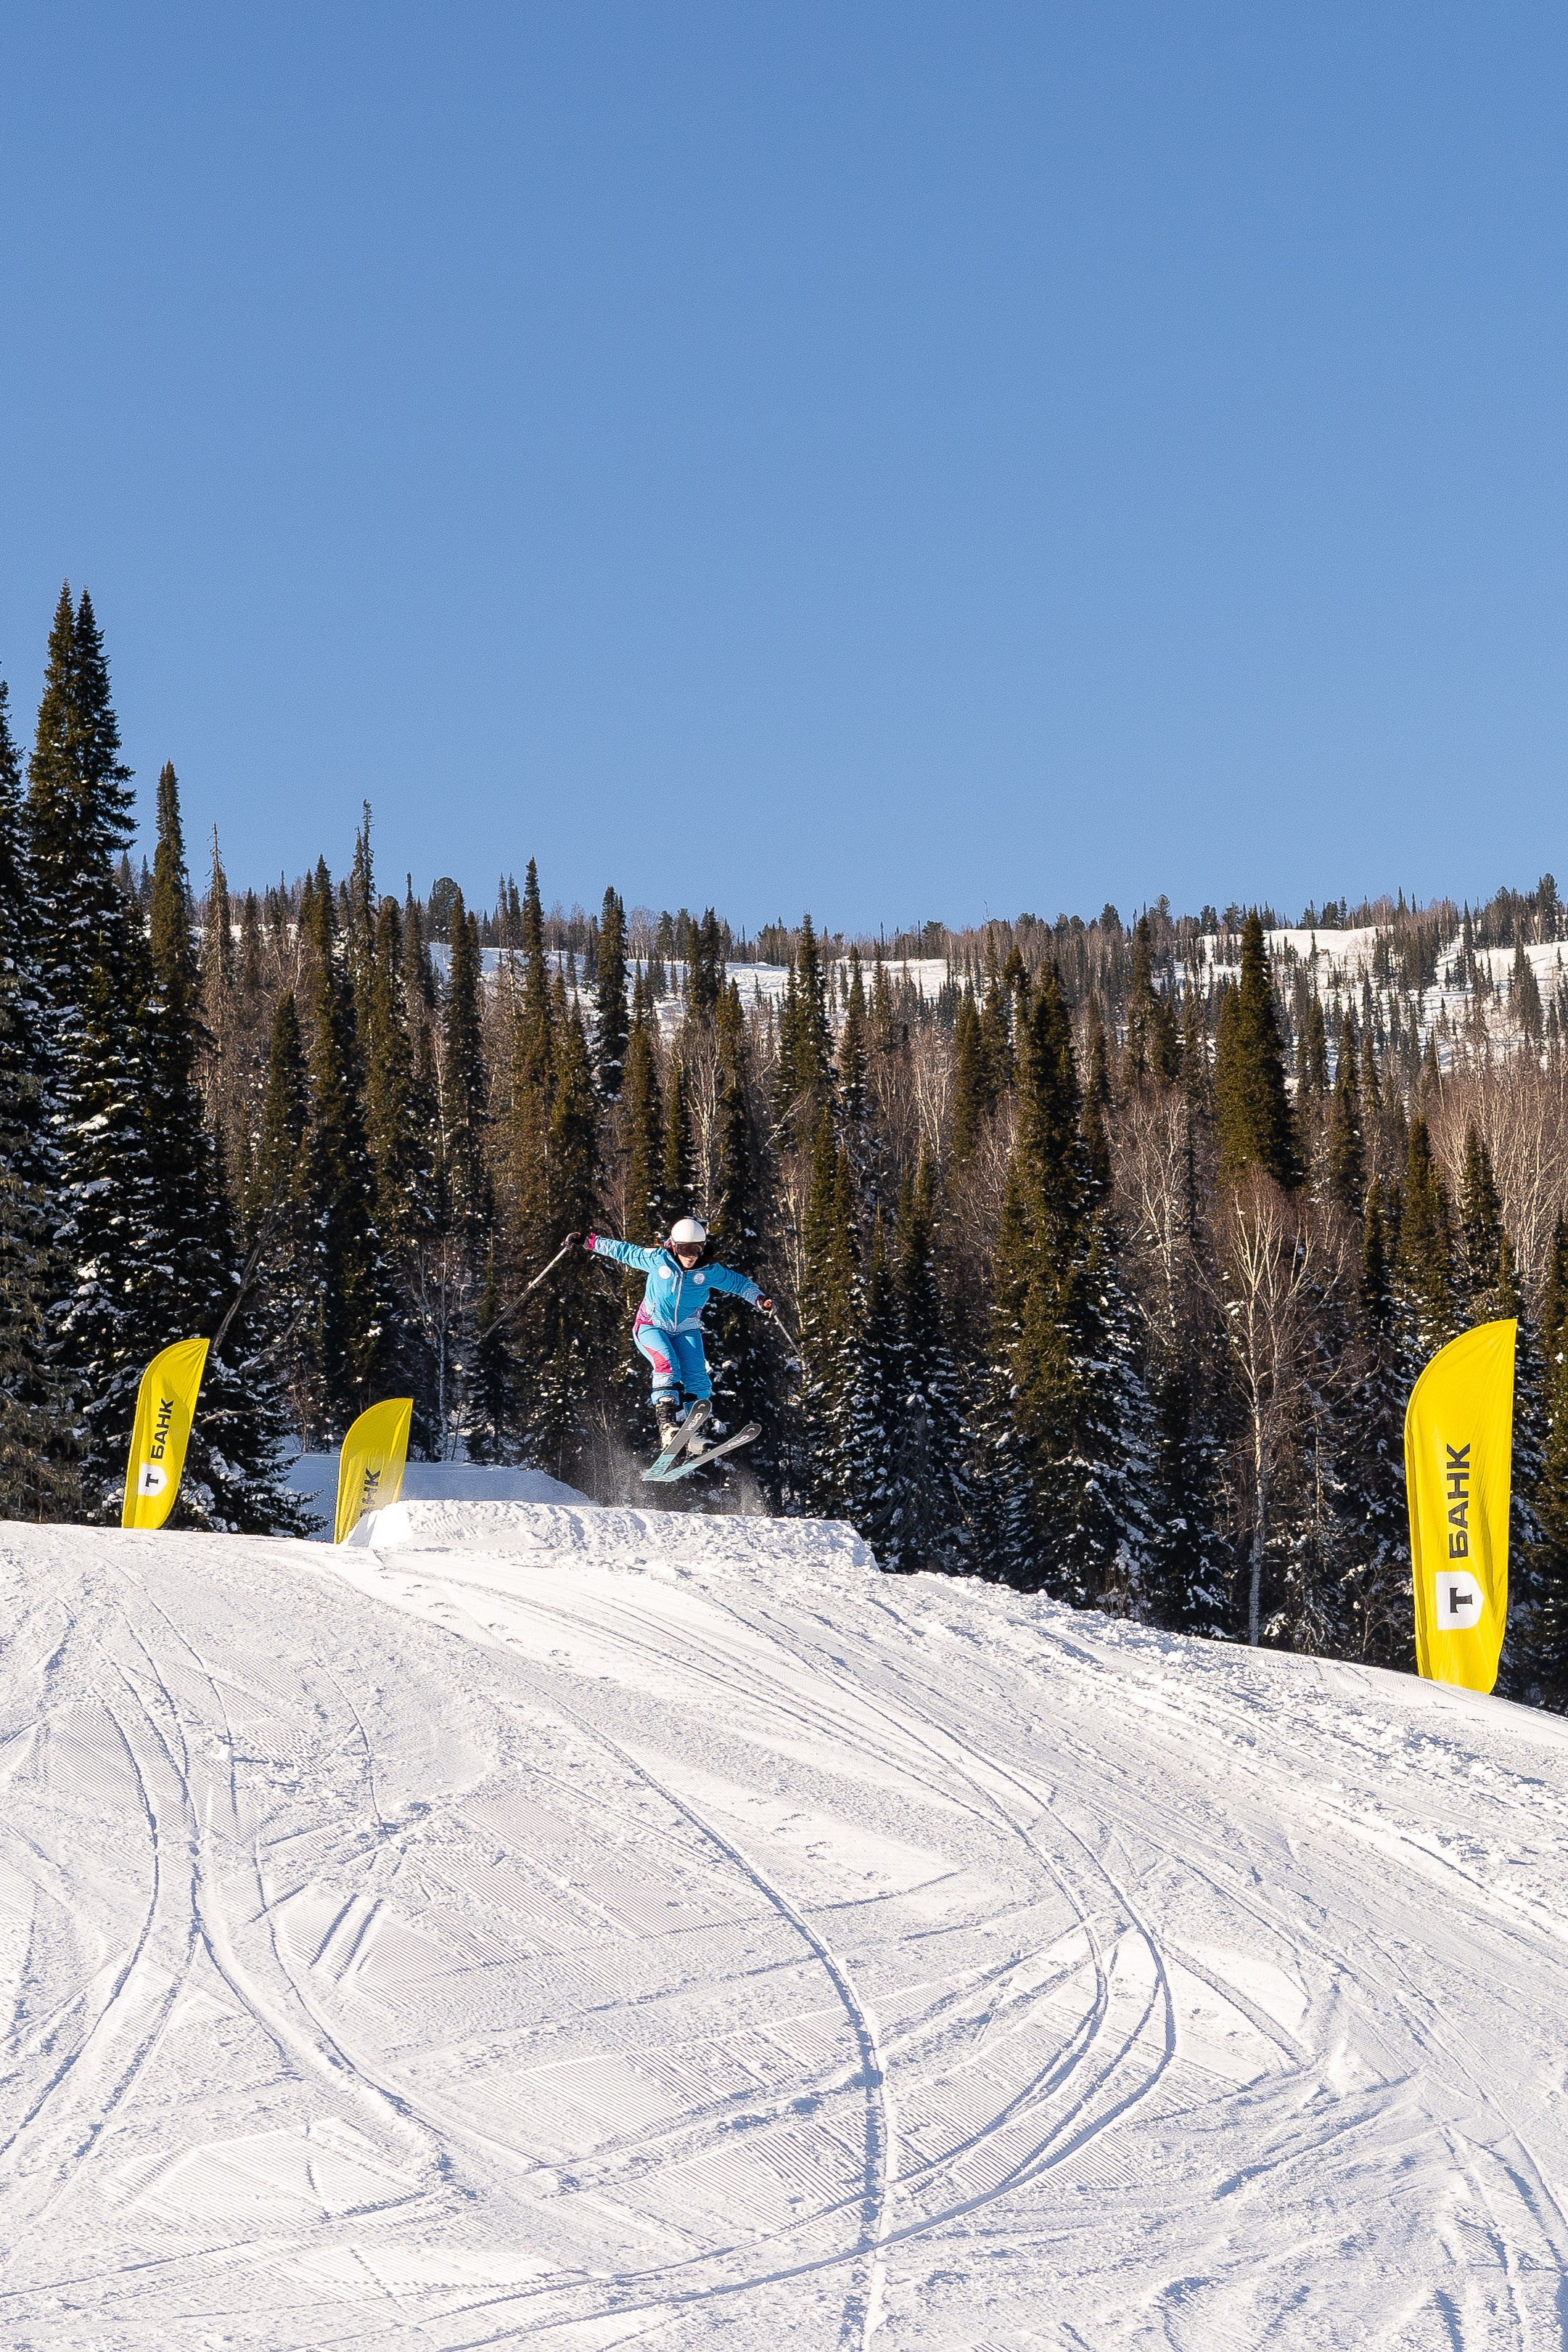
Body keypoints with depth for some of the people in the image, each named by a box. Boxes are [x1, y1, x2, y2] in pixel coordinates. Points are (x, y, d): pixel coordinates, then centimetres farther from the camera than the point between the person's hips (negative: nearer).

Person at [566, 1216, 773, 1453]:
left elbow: (739, 1283, 2)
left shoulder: (710, 1272, -8)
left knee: (695, 1374, -19)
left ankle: (692, 1432, -24)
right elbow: (624, 1251, 0)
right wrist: (590, 1242, 3)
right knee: (666, 1363, -28)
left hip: (686, 1330, 2)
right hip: (652, 1326, -2)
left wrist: (758, 1299, -15)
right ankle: (666, 1424, -38)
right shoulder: (657, 1260, -11)